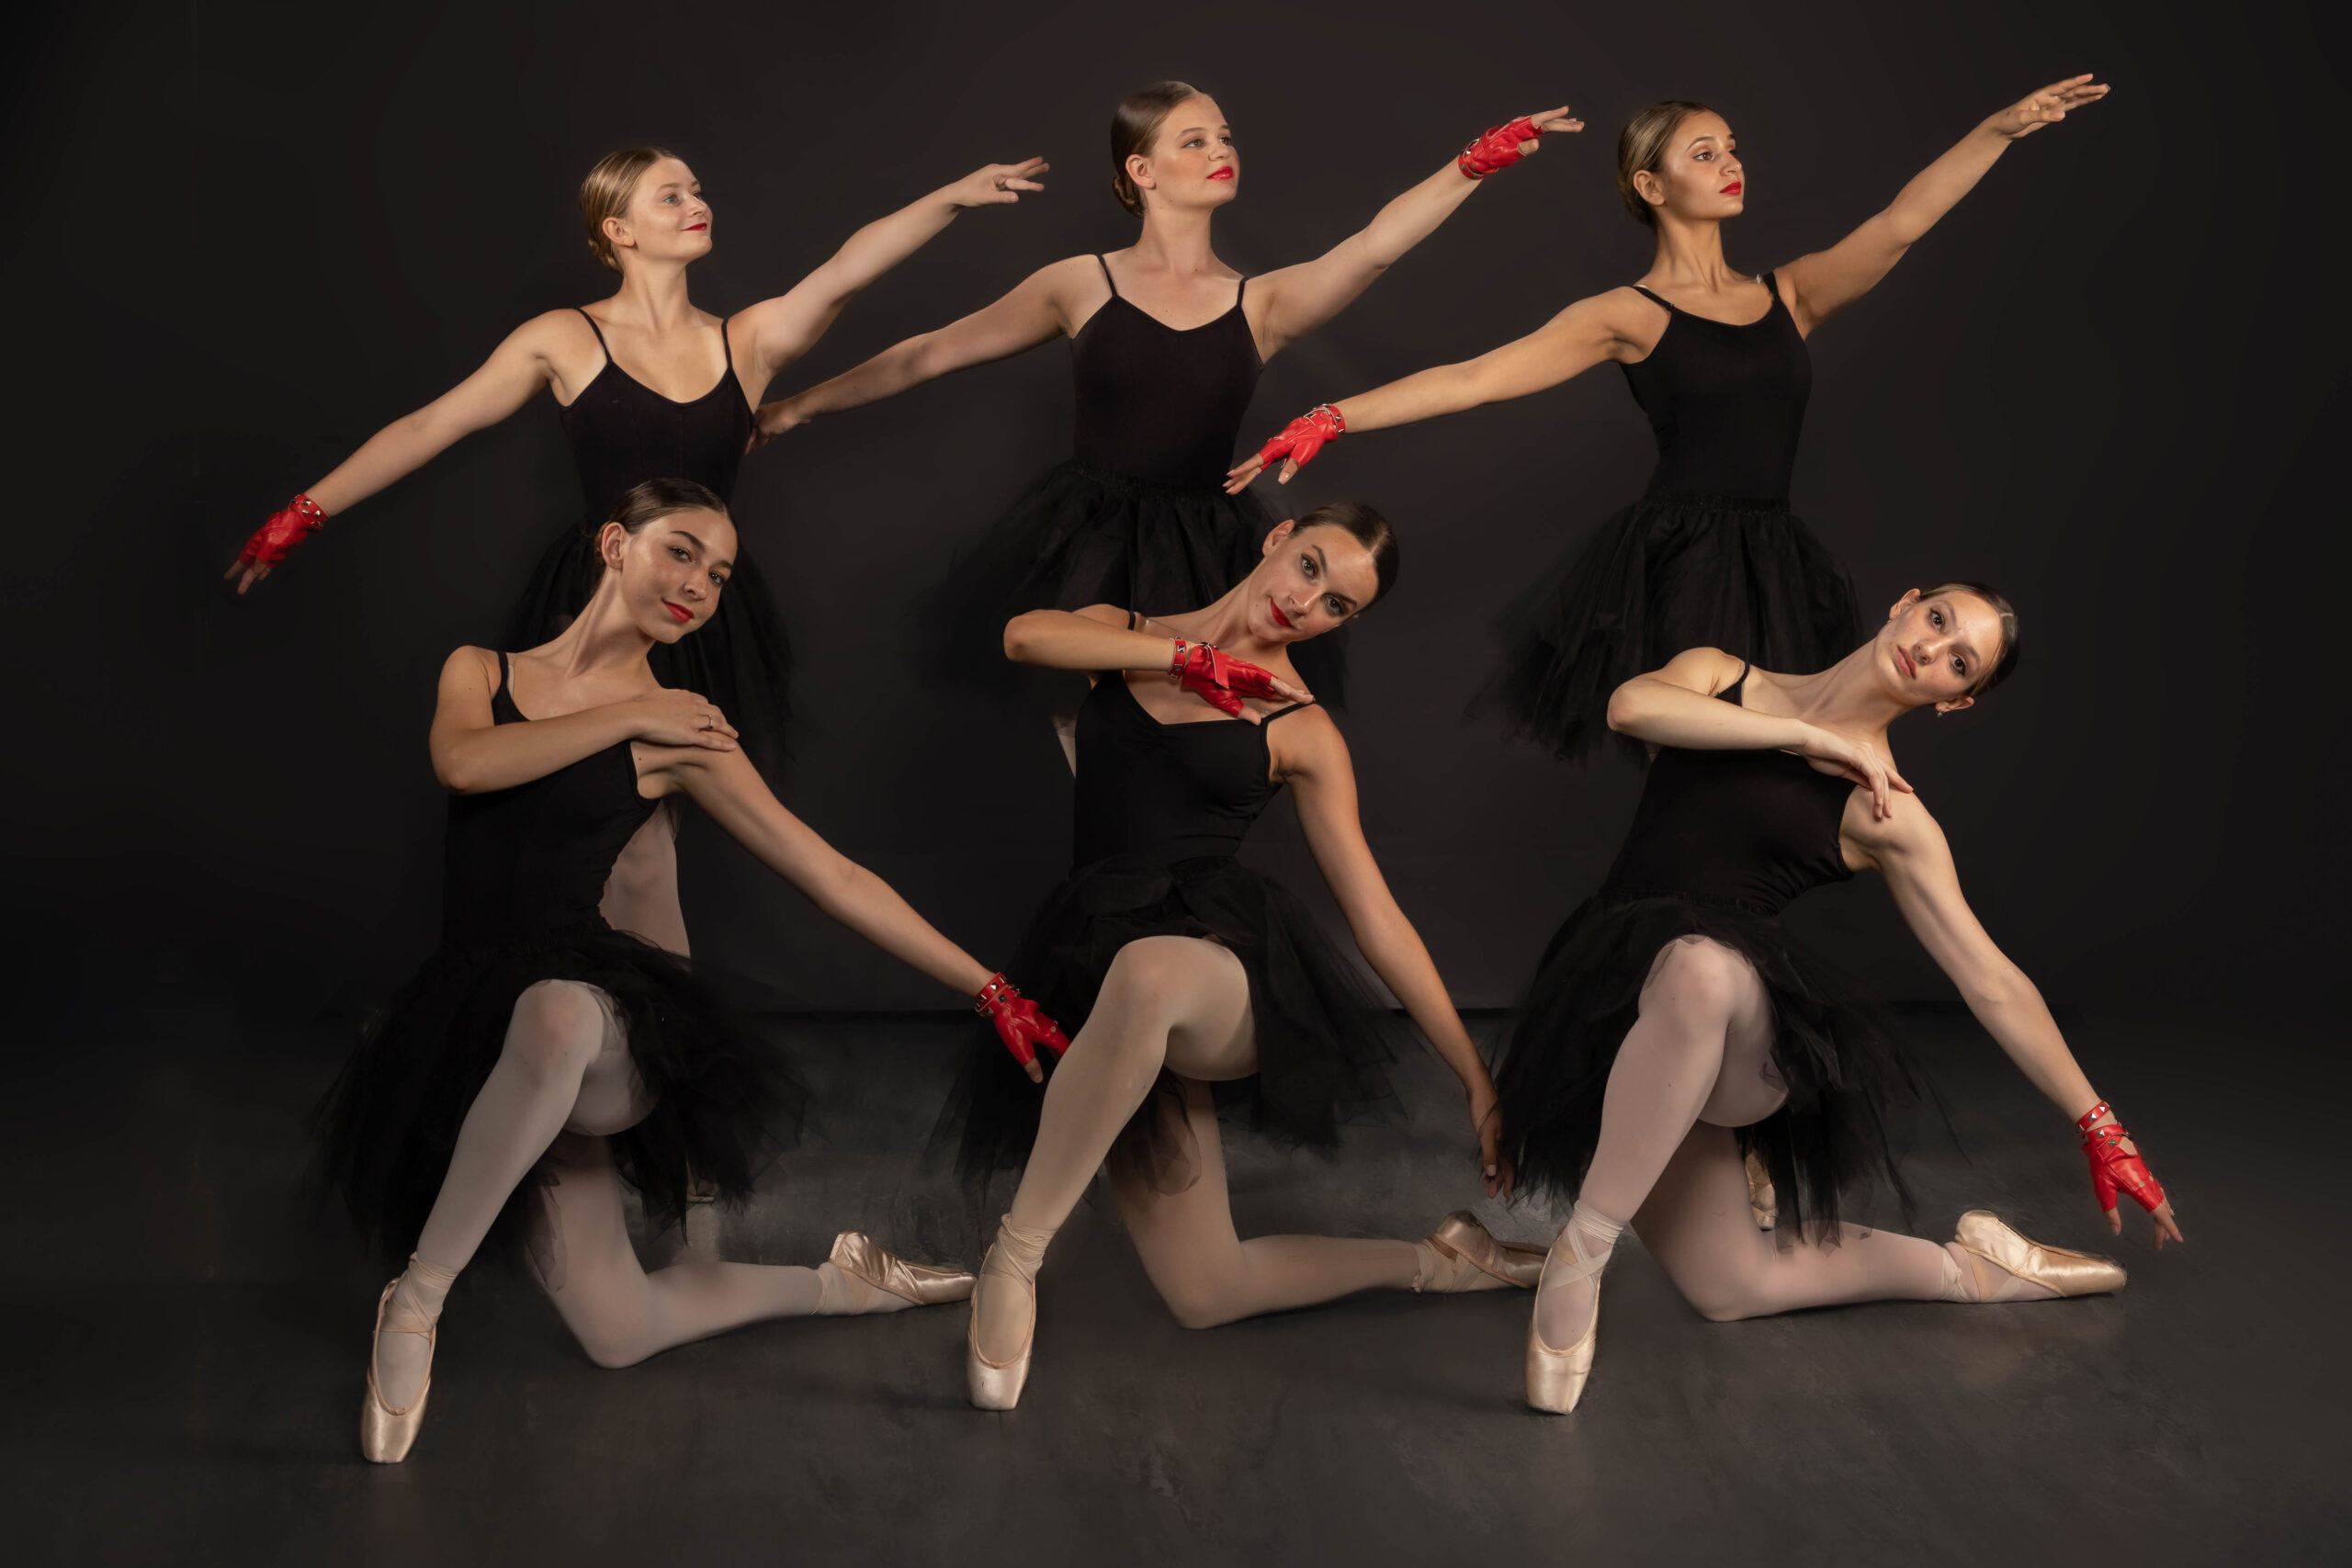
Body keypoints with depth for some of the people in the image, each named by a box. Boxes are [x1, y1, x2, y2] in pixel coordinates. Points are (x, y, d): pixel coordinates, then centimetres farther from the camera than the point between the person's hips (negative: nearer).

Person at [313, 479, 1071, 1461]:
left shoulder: (680, 735, 4)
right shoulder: (479, 672, 11)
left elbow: (835, 879, 2)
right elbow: (462, 764, -13)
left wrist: (992, 991, -3)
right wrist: (629, 717, -5)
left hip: (582, 1001, -2)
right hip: (474, 1026, 2)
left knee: (553, 1016, -42)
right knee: (618, 1332, -9)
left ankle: (417, 1301, -21)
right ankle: (837, 1283, 21)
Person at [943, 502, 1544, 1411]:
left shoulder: (1301, 731, 7)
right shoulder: (1128, 635, 15)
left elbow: (1377, 917, 6)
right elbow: (1025, 636, -8)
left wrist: (1478, 1080, 3)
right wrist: (1190, 658, -4)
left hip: (1227, 962, -3)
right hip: (1103, 972, 3)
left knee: (1145, 973, -43)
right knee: (1203, 1294, -5)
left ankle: (1016, 1256, -26)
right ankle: (1429, 1262, 21)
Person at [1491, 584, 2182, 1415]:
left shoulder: (1884, 811, 4)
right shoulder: (1720, 678, 10)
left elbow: (1992, 982, 6)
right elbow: (1631, 706, -13)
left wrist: (2099, 1127, 5)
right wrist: (1811, 737, -8)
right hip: (1614, 997, 3)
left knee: (1698, 967, -39)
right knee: (1732, 1287, 2)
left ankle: (1582, 1253, -26)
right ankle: (1964, 1268, 26)